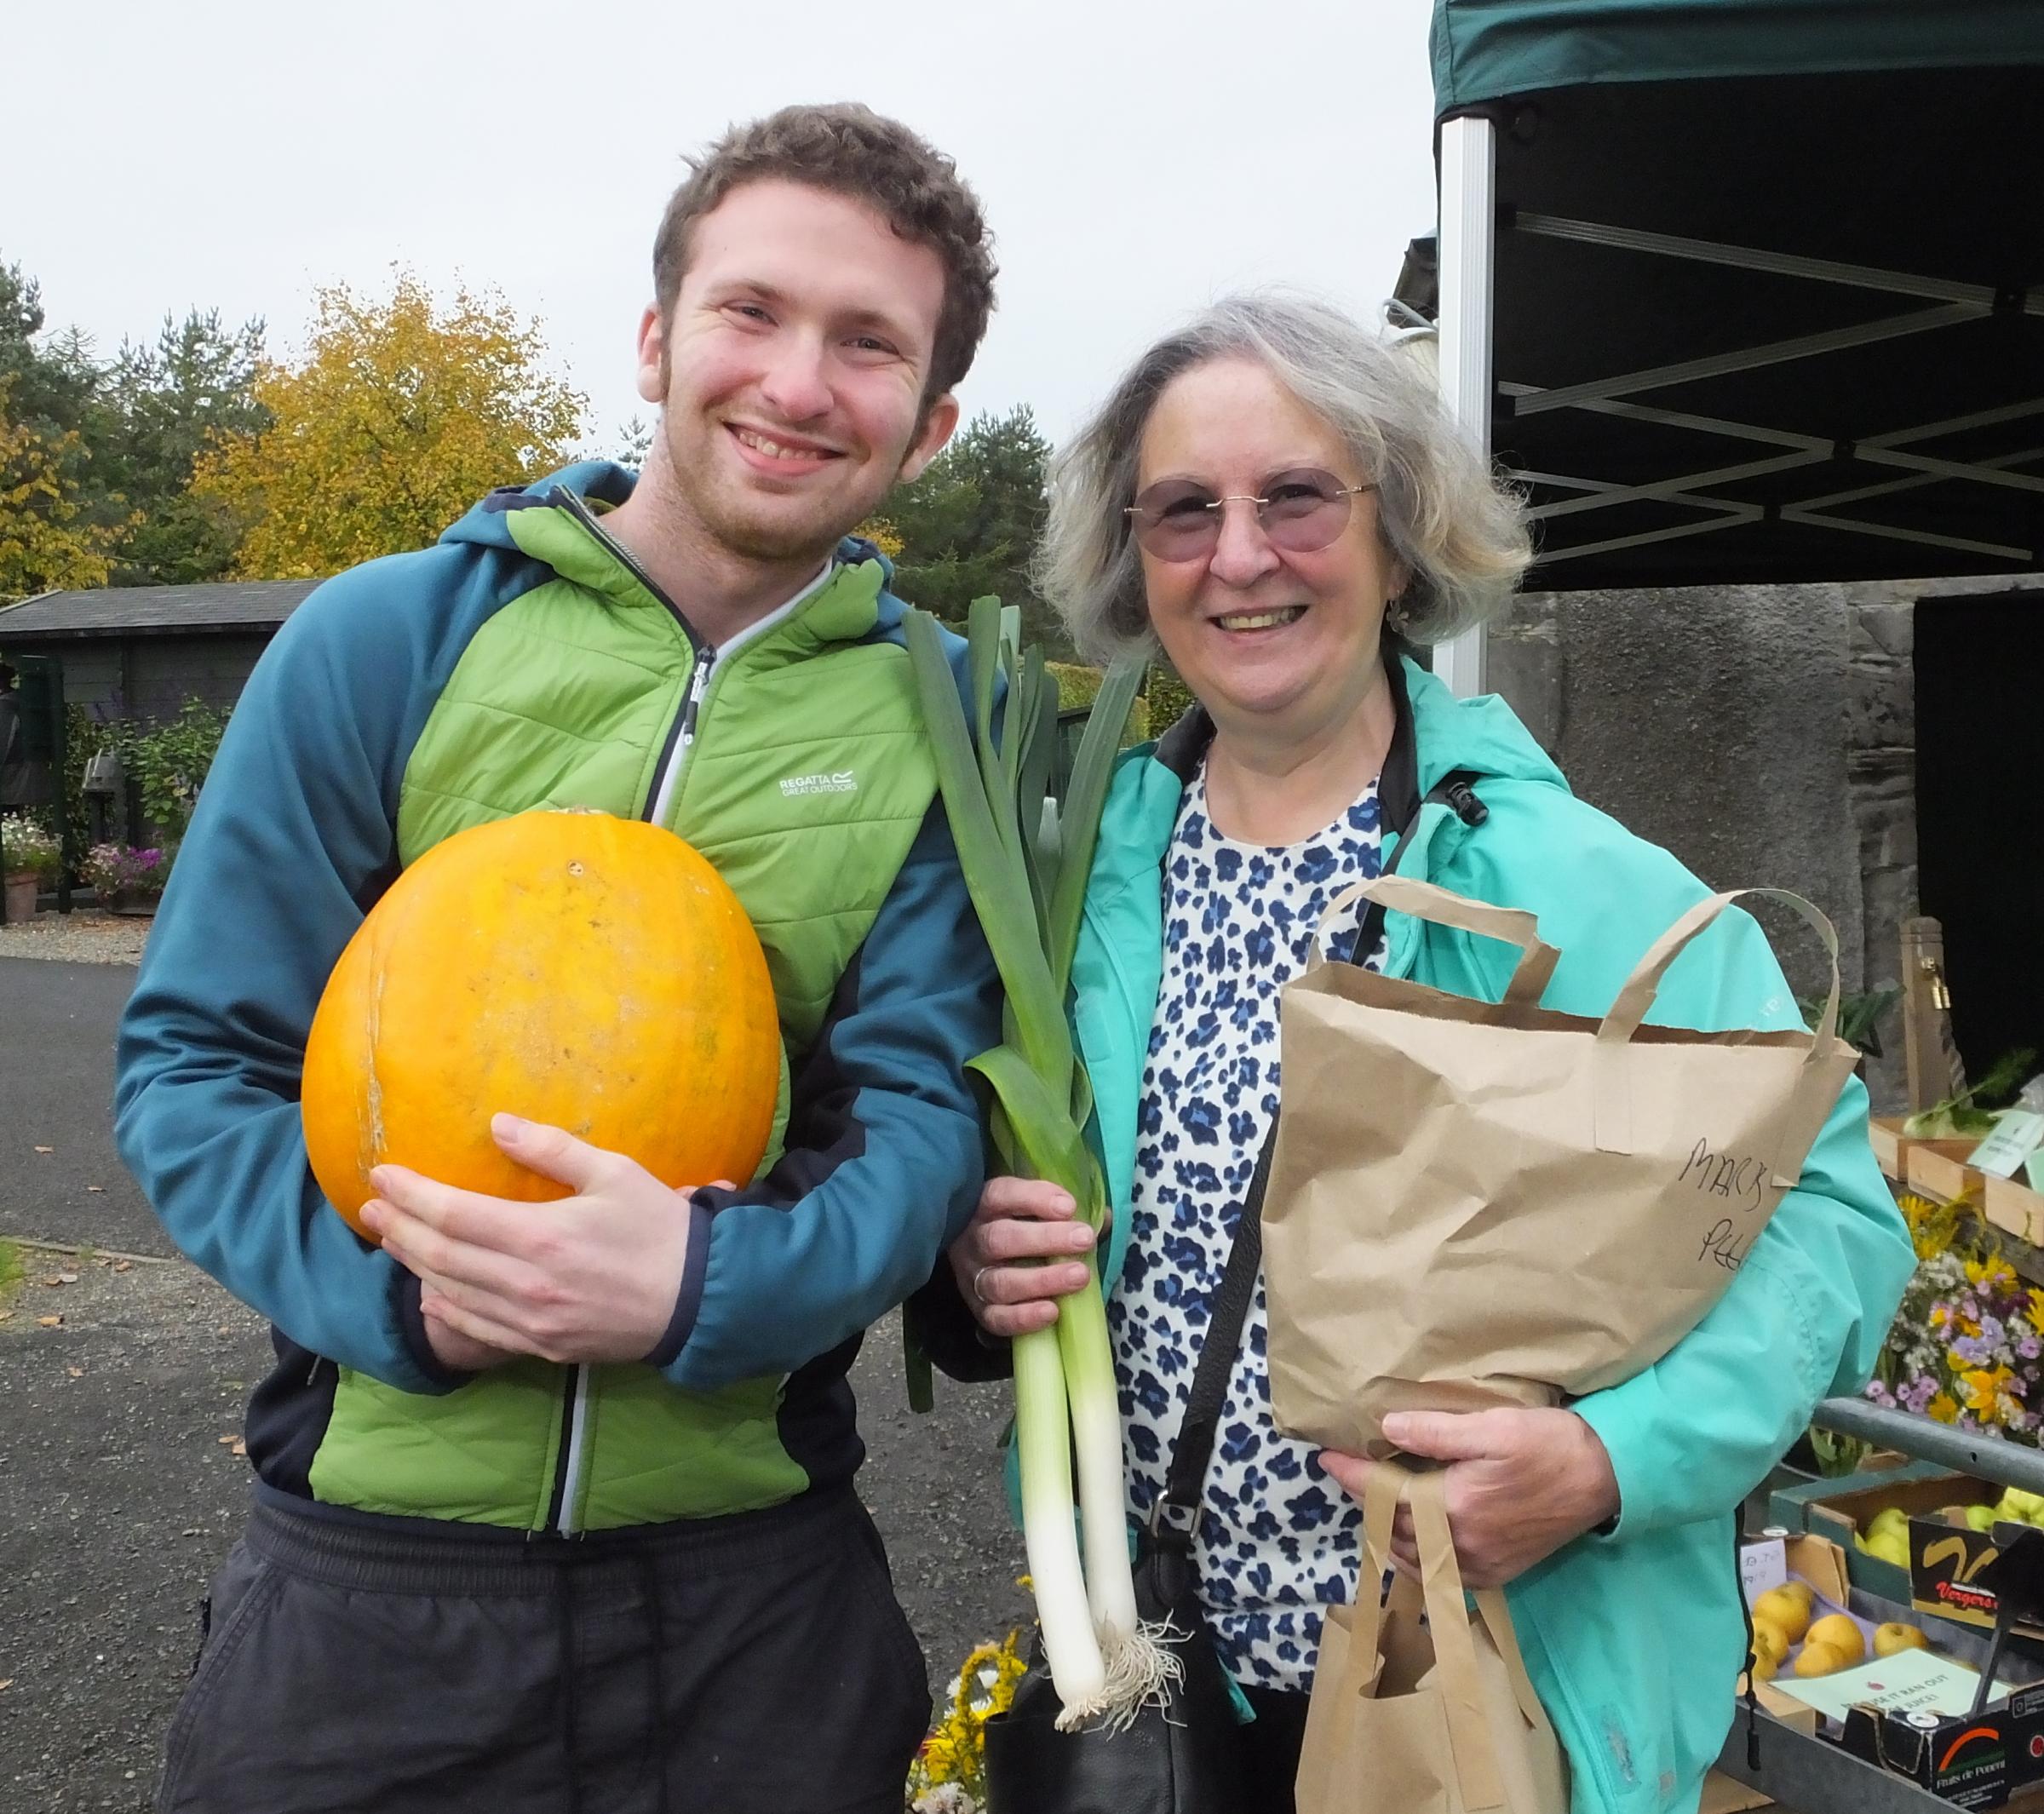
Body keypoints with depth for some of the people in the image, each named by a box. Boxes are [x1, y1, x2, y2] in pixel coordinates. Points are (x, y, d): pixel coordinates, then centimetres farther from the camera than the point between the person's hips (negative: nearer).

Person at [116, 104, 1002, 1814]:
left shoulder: (940, 723, -2)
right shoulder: (386, 641, -4)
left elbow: (923, 1108, -8)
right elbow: (197, 1061, -3)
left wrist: (710, 1282, -26)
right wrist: (396, 1287, -19)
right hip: (369, 1558, 0)